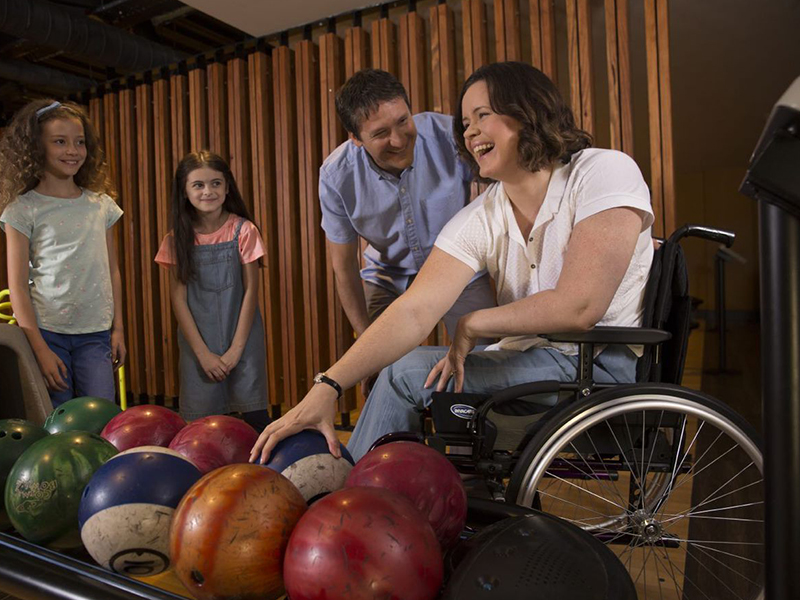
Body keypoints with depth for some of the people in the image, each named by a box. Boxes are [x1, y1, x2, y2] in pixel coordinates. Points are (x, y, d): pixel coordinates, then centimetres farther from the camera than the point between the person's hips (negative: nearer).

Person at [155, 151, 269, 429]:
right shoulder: (178, 238, 0)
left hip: (242, 337, -1)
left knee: (255, 418, 1)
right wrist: (203, 352, -8)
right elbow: (178, 298, -1)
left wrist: (236, 348, -8)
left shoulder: (242, 230, -4)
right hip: (198, 341, 1)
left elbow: (251, 290, -5)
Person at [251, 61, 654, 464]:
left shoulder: (602, 172, -12)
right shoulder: (478, 221, 0)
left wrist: (472, 324, -10)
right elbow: (413, 312, -12)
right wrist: (328, 386, -23)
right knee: (401, 371, -6)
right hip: (531, 358, 6)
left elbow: (579, 307, -22)